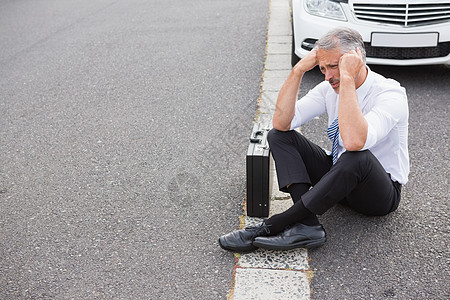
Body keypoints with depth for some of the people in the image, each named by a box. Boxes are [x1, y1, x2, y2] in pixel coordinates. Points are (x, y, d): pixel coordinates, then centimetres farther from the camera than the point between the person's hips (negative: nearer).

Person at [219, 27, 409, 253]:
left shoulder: (391, 94, -22)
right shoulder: (330, 88, -4)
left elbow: (354, 142, -41)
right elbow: (281, 123, -14)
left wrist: (348, 78, -37)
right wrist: (298, 70, -21)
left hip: (380, 194, -6)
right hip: (340, 179, 6)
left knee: (357, 157, -41)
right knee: (278, 136, -11)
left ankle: (272, 226, -33)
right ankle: (307, 225, -28)